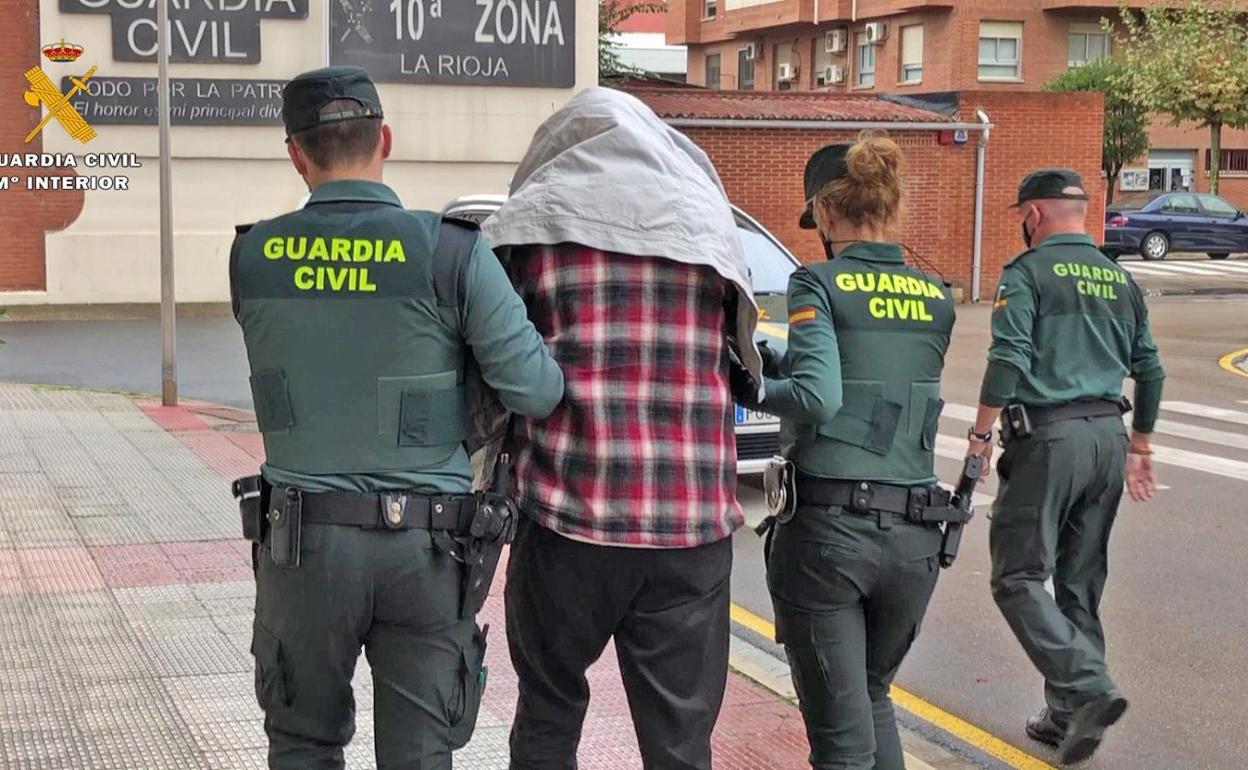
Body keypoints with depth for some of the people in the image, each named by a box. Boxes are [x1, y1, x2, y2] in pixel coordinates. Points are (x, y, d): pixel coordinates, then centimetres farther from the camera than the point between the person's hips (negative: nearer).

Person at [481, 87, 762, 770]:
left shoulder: (532, 223, 1)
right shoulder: (708, 219, 10)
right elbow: (737, 351, 12)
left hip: (570, 516, -2)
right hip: (693, 528, 2)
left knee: (548, 712, 17)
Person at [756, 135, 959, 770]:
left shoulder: (819, 284, -7)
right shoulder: (936, 298, 9)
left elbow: (817, 398, -20)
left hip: (825, 527, -5)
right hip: (914, 534, 5)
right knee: (873, 696, 27)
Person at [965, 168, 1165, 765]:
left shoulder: (1027, 273, -4)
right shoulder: (1119, 278, 15)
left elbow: (1008, 359, -17)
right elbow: (1149, 370, 18)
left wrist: (981, 433, -10)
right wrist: (1140, 448, 26)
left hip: (1049, 437, -7)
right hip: (1108, 436, 7)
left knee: (1018, 577, -3)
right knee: (1081, 582, 12)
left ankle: (1087, 688, -17)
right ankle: (1066, 715, 17)